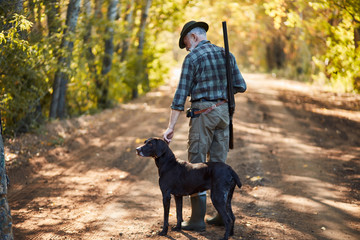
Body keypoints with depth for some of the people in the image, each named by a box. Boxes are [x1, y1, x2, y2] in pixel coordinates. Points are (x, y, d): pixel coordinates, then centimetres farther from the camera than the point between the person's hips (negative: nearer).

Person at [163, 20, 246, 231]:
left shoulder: (193, 58, -9)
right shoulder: (226, 54, 9)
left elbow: (181, 93, -11)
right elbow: (240, 86, 9)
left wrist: (171, 126, -11)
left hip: (203, 112, -6)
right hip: (224, 111, 6)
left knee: (196, 165, -1)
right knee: (218, 163, 13)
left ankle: (198, 219, 0)